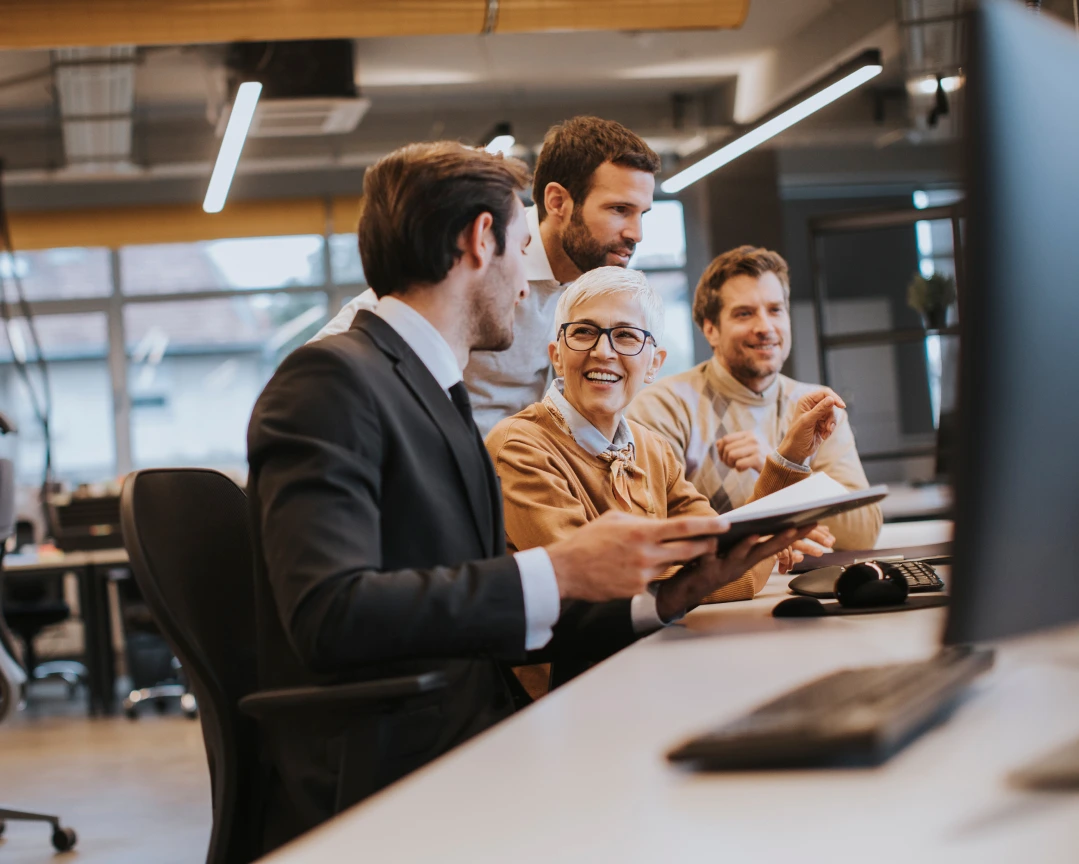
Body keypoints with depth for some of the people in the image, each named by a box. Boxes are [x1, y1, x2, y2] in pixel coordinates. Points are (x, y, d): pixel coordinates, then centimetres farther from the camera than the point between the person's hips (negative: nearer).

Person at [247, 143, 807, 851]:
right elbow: (331, 615, -22)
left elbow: (497, 617, 15)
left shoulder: (443, 400, 19)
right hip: (380, 790, -9)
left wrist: (662, 599, 5)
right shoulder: (331, 379, -9)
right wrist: (558, 571, -22)